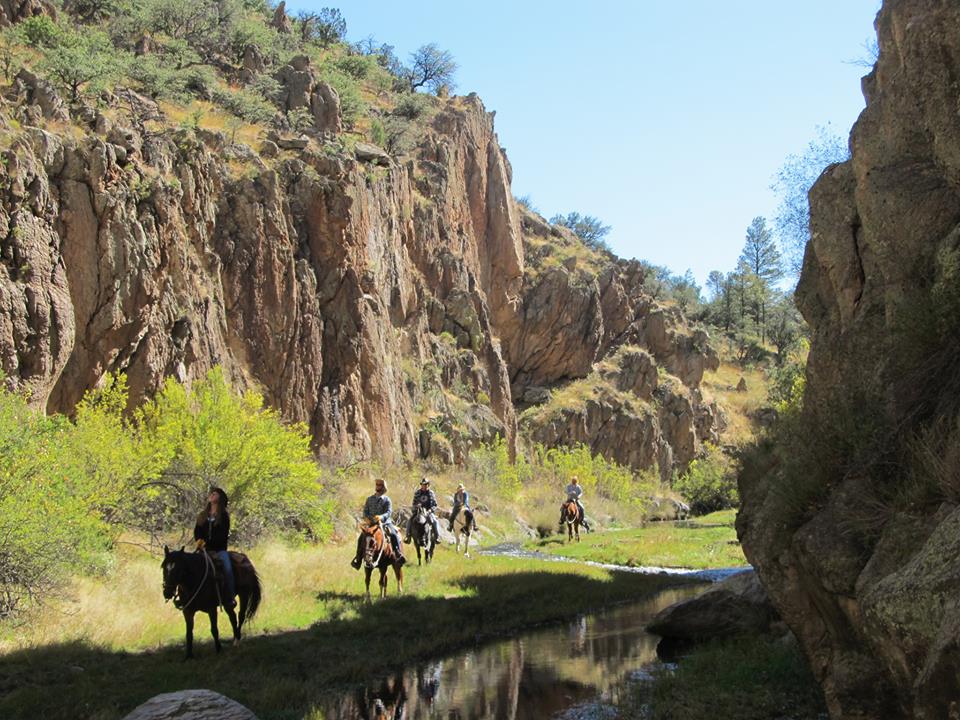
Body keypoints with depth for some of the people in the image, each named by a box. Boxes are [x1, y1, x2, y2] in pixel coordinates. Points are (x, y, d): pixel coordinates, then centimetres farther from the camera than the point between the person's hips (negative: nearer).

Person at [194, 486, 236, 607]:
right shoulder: (202, 516, 17)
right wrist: (199, 540, -12)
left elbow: (223, 534, -9)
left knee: (227, 569, -26)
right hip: (204, 549, 5)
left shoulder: (224, 515, 2)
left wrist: (208, 543, -18)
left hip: (219, 549, -5)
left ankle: (230, 598, -19)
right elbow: (196, 531, 10)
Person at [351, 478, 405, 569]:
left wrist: (381, 517, -31)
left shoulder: (386, 499, 1)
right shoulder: (369, 499, 12)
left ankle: (399, 555, -23)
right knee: (361, 538, -15)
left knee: (394, 534, -29)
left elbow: (388, 512, -11)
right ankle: (358, 559, -4)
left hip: (385, 522, -3)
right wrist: (368, 519, -12)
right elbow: (365, 511, 9)